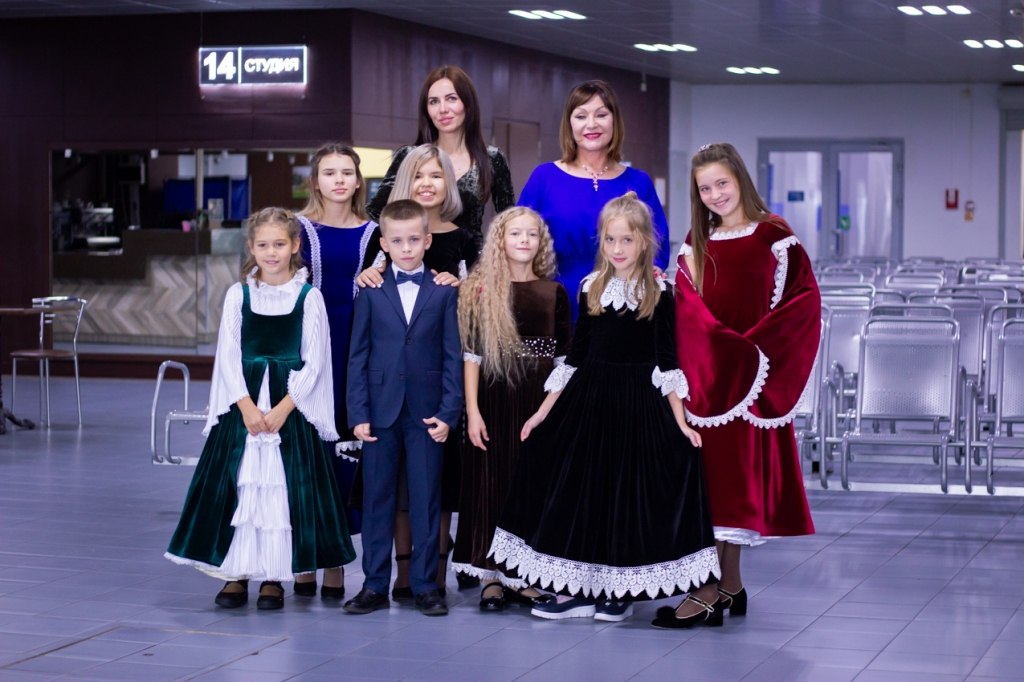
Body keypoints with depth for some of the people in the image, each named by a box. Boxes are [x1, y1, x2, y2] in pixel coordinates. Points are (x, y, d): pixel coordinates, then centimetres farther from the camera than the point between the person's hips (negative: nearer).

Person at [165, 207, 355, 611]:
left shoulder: (309, 297, 0)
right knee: (236, 486, 1)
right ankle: (236, 574, 9)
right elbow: (228, 356, 1)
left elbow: (313, 362, -3)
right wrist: (246, 406, -11)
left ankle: (273, 577, 8)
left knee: (283, 488, 0)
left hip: (292, 406, -1)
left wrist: (283, 408, -12)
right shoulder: (238, 295, 4)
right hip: (243, 404, 2)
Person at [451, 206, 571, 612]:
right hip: (494, 399, -2)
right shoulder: (482, 290, 1)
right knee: (493, 482, 1)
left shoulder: (554, 293, 7)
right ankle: (492, 578, 8)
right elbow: (471, 353, -2)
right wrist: (472, 410, -8)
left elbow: (565, 357, 8)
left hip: (540, 400, 2)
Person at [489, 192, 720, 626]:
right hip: (589, 399, 3)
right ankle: (576, 590, 12)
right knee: (578, 487, 3)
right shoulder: (591, 289, 5)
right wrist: (544, 411, 8)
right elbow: (575, 356, 9)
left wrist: (680, 421, -10)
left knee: (630, 491, -1)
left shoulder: (658, 294, -4)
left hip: (639, 404, -3)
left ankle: (619, 591, 12)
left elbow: (666, 362, -4)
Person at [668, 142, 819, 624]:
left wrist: (756, 346, -16)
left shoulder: (773, 237, -2)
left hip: (752, 375, -4)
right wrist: (718, 343, -14)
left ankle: (726, 584, -2)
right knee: (710, 468, 2)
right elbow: (686, 305, 4)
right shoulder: (696, 243, 12)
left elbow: (805, 299, -9)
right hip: (706, 373, 4)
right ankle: (726, 584, 7)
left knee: (740, 470, -4)